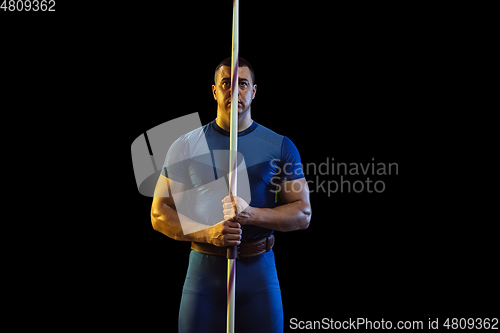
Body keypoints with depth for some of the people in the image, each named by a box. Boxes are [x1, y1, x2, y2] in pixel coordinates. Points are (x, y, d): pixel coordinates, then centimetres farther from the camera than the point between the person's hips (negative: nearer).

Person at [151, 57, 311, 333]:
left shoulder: (280, 146, 3)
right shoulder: (186, 146, 2)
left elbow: (303, 213, 1)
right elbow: (159, 214, 1)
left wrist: (251, 214, -16)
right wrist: (208, 233, -15)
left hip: (260, 270, 1)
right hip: (204, 268, 0)